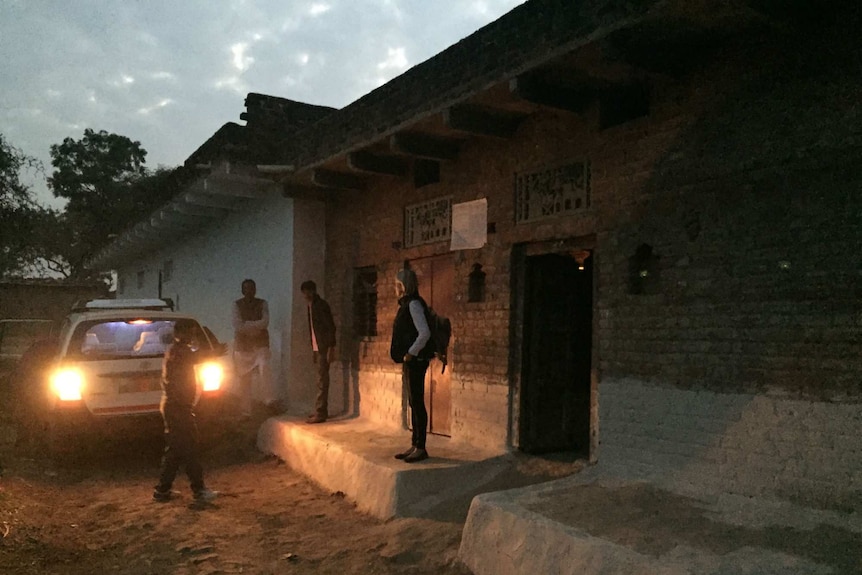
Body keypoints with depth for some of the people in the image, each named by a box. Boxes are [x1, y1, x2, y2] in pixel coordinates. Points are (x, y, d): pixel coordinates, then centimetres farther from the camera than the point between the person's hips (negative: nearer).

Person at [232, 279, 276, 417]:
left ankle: (270, 401, -35)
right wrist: (255, 327, -9)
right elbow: (238, 326, -10)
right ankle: (245, 412, 11)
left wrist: (246, 325, -11)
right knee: (244, 380, 3)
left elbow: (265, 323, -10)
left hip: (260, 345, 0)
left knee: (264, 368, -26)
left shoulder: (262, 304, 5)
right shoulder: (237, 304, 3)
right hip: (242, 346, 0)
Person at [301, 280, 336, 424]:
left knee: (322, 381, -8)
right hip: (317, 348, 8)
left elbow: (331, 327, -16)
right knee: (321, 380, 12)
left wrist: (331, 348, -19)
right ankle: (321, 410, 18)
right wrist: (313, 348, 14)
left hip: (323, 348, -8)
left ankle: (320, 413, -7)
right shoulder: (311, 306, 14)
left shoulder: (321, 305, -11)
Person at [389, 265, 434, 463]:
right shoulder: (406, 304, 15)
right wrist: (406, 357, 13)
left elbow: (424, 333, -24)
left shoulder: (413, 304, -15)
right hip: (409, 362, 10)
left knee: (417, 403, -4)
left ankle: (420, 448, 3)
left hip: (415, 361, -10)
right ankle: (415, 446, 20)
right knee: (414, 404, 13)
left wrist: (410, 354, -18)